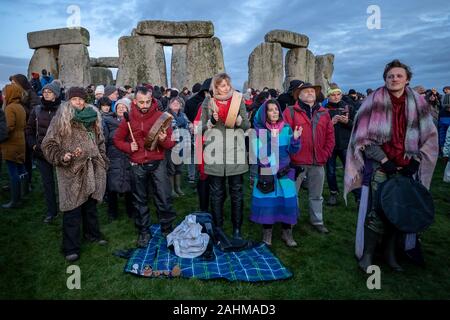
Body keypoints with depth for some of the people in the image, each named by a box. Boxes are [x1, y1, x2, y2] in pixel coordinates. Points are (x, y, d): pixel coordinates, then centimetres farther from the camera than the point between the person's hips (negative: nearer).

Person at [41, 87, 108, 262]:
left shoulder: (92, 117, 12)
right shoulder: (61, 119, -4)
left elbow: (100, 141, 21)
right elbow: (48, 145, -6)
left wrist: (103, 161, 16)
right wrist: (62, 156, -22)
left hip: (92, 170, 5)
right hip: (72, 172, -5)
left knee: (91, 205, 17)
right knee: (73, 210, -2)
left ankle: (92, 233, 36)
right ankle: (71, 248, 8)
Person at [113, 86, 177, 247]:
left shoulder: (161, 116, -4)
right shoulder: (128, 118, 0)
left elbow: (171, 143, -3)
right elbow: (117, 139, 11)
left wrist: (164, 140, -25)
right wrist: (128, 147, -8)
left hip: (157, 163, -1)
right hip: (138, 166, 2)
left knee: (164, 198, 1)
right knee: (140, 200, 12)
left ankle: (167, 229, 21)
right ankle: (143, 231, 28)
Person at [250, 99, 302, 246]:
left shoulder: (286, 128, 2)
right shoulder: (259, 130, -3)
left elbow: (293, 150, 1)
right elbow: (257, 152, -8)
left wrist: (295, 139, -16)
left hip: (284, 171, 2)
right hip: (265, 172, -1)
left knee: (287, 201, -3)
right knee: (266, 201, -1)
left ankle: (287, 232, 15)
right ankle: (267, 232, 18)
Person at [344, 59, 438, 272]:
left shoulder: (418, 103, 6)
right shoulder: (375, 101, -4)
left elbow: (429, 136, 13)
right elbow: (363, 136, -5)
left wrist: (415, 160, 1)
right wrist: (384, 160, -11)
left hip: (405, 168, 4)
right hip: (378, 167, -3)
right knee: (376, 212, -7)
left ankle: (390, 253, 27)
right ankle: (367, 255, 10)